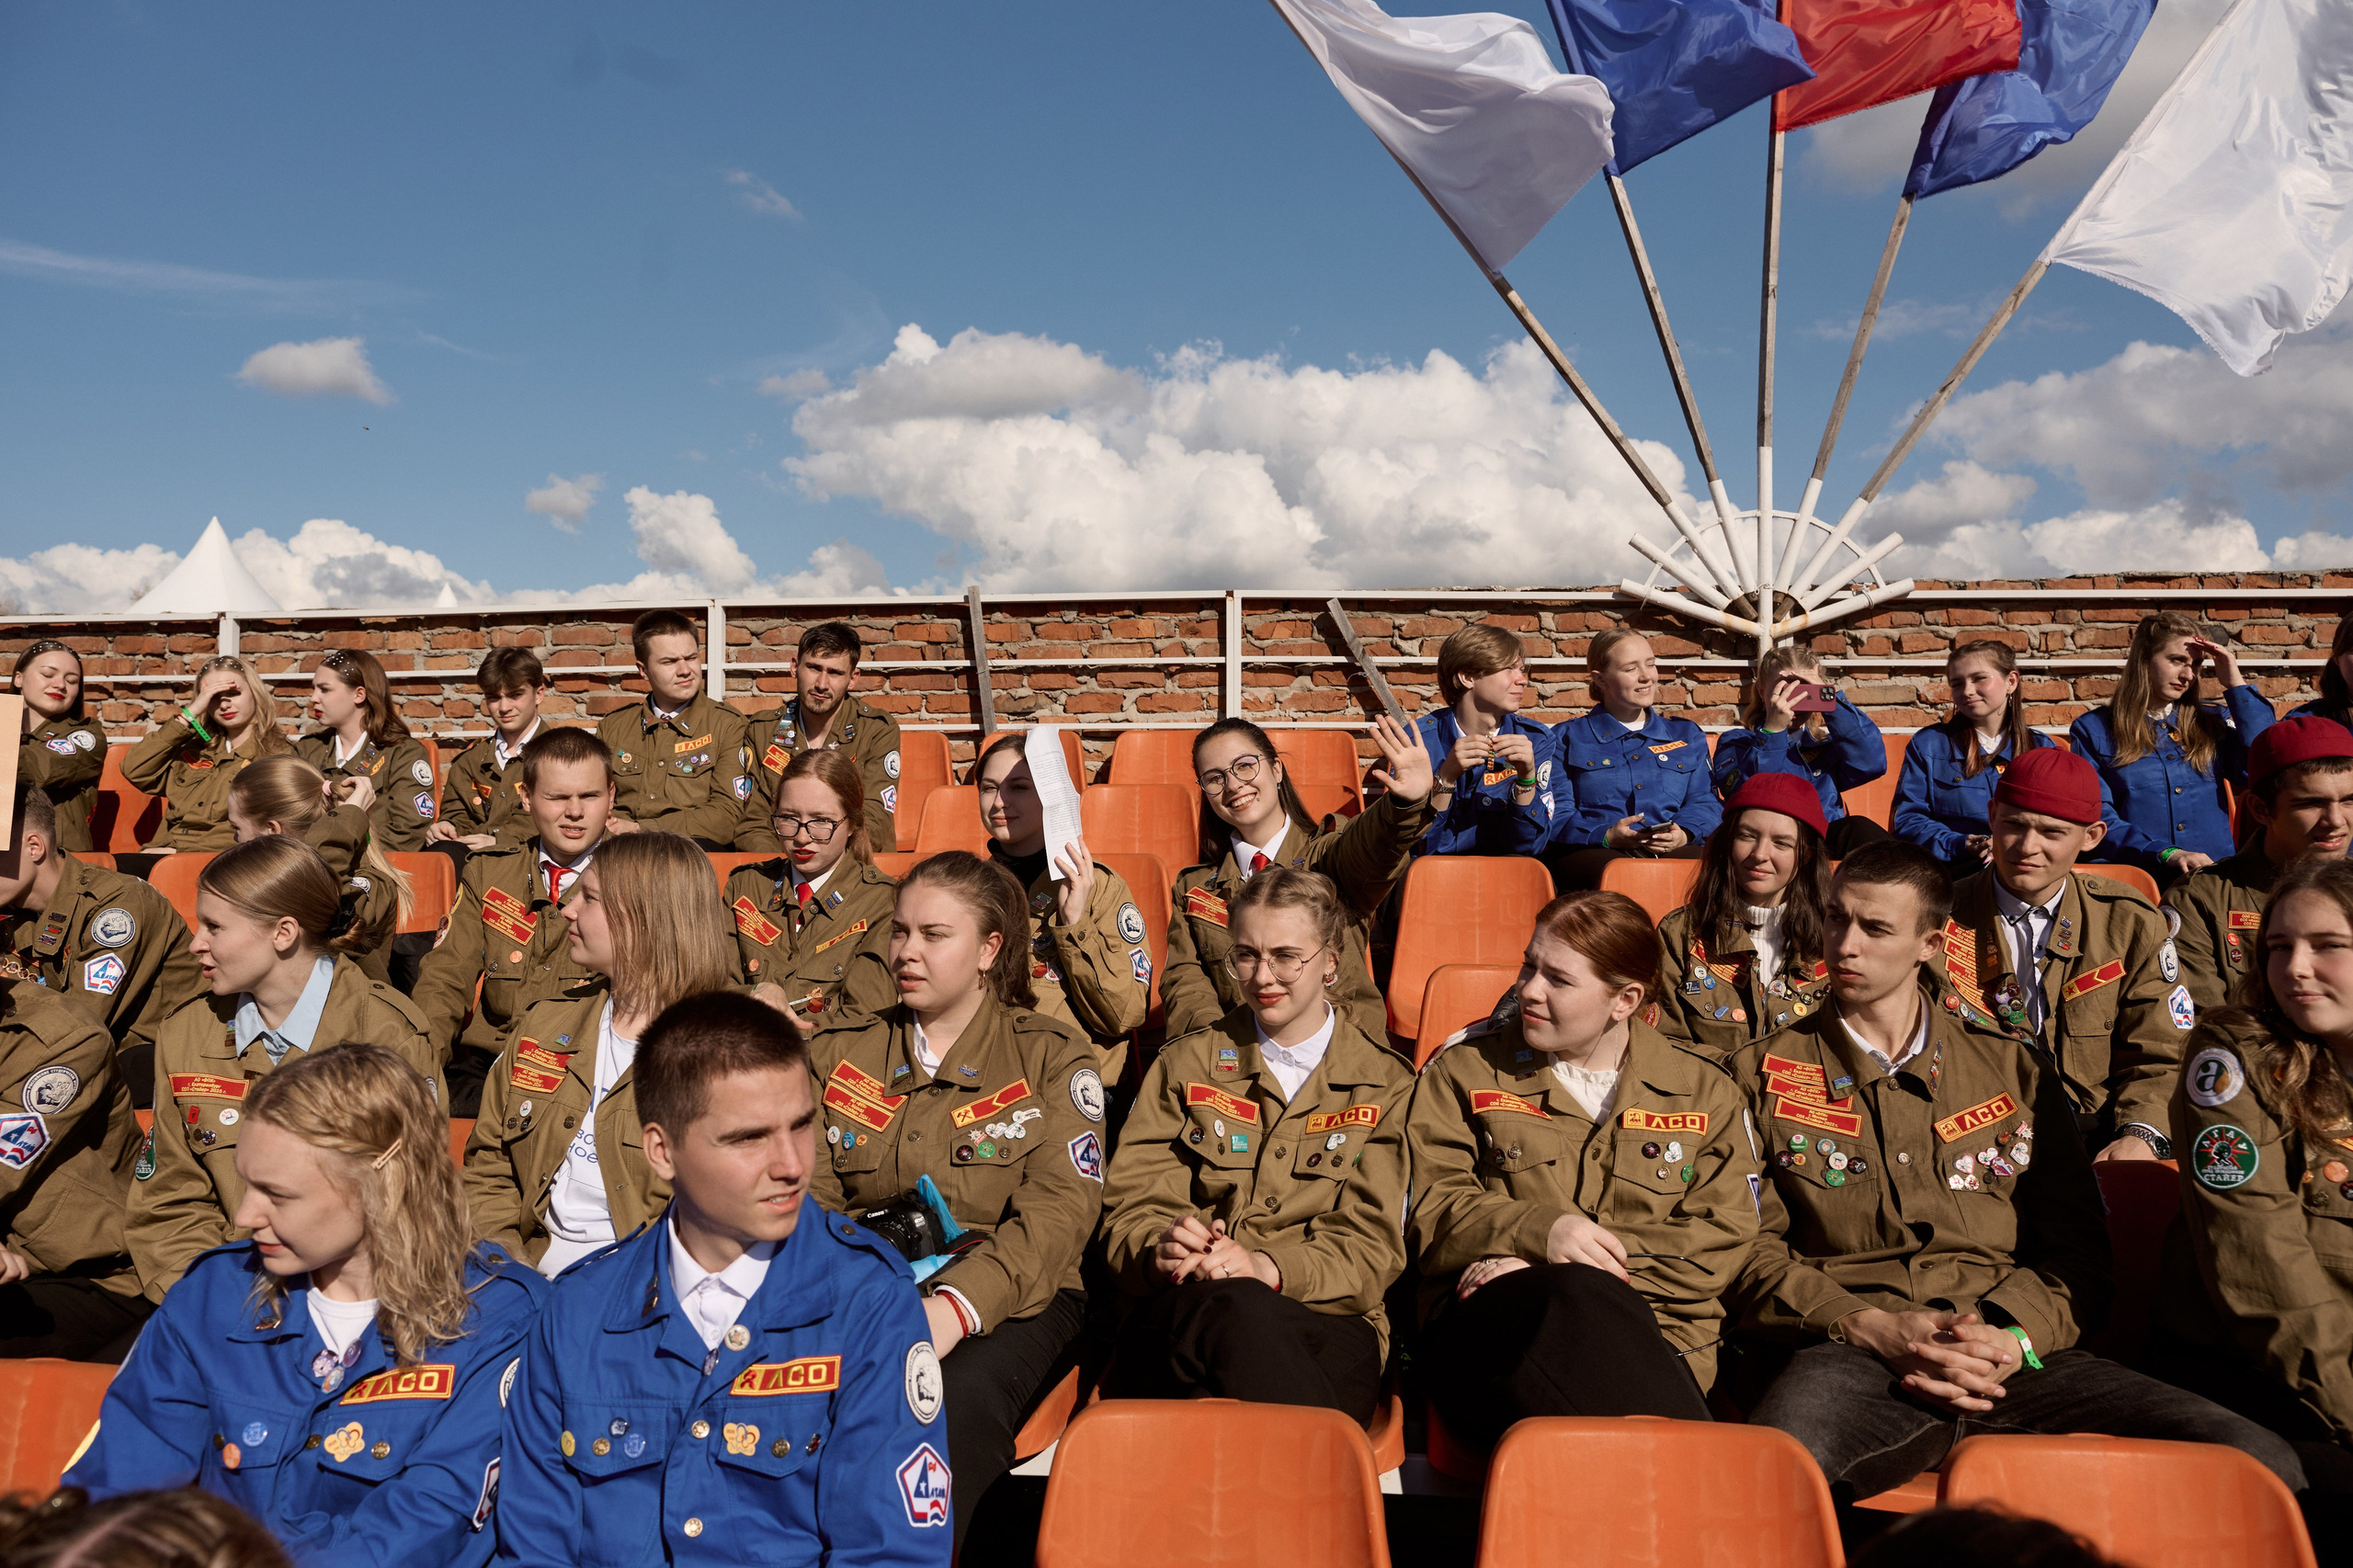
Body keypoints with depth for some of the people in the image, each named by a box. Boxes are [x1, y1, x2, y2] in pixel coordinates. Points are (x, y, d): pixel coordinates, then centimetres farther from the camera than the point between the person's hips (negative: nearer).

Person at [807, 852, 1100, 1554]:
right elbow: (809, 1194, 11)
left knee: (953, 1401, -36)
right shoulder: (840, 1050, 18)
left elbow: (1058, 1213, -5)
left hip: (1010, 1301, -2)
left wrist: (954, 1307, -22)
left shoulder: (1053, 1057, 7)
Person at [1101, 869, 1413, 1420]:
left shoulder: (1385, 1083, 14)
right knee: (1235, 1309, -38)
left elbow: (1372, 1244, 4)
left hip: (1325, 1320, -2)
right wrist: (1161, 1249, -15)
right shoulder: (1185, 1064, 19)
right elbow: (1131, 1206, 11)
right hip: (1181, 1314, 2)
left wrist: (1266, 1267, -16)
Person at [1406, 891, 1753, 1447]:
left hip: (1651, 1338, 0)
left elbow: (1720, 1240, 6)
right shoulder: (1466, 1068, 17)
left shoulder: (1703, 1090, 17)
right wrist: (1539, 1230, -12)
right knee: (1581, 1296, -38)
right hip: (1490, 1323, 0)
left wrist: (1600, 1256, -10)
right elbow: (1432, 1211, 8)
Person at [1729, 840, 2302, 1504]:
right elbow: (1750, 1252, 7)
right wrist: (1873, 1327, -10)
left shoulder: (2011, 1069, 19)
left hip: (2015, 1357, 4)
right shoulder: (1766, 1074, 13)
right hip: (1844, 1355, -3)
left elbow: (2076, 1246, 15)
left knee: (2262, 1464, -21)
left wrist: (2014, 1337, -6)